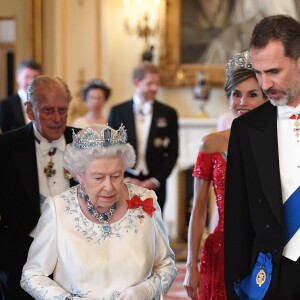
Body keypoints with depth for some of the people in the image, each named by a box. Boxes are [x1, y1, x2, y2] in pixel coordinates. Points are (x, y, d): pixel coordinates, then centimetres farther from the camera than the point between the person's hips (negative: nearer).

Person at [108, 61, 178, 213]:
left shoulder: (168, 114, 5)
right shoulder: (117, 112, 4)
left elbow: (172, 153, 4)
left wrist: (156, 180, -6)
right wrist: (124, 179, -7)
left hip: (154, 186, 0)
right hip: (123, 184, 0)